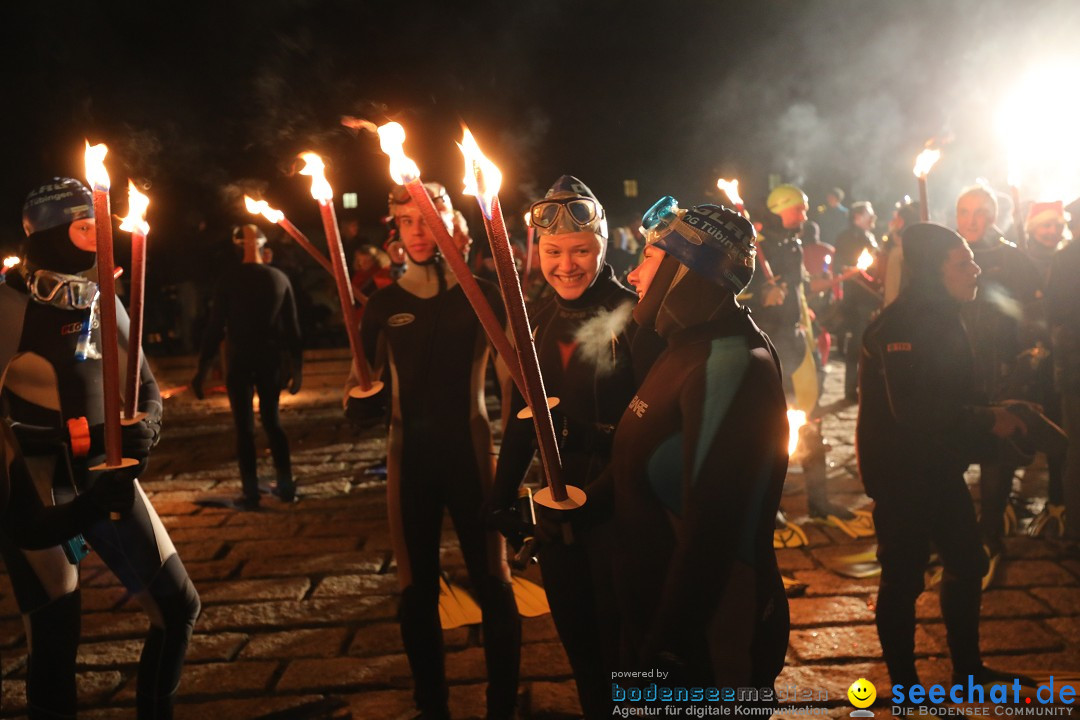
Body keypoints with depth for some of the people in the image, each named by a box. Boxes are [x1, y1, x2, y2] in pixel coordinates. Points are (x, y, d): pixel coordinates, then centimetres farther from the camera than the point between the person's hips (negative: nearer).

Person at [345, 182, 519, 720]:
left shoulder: (480, 294, 0)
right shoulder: (385, 304, 6)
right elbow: (362, 380, 10)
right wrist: (361, 402, -13)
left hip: (471, 456, -2)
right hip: (411, 461, 2)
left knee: (494, 586, 0)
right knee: (417, 591, 10)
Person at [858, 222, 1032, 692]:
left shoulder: (942, 318, 10)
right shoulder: (901, 326, -21)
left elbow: (952, 397, 13)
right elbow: (913, 410, -29)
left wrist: (990, 422, 1)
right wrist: (988, 421, -22)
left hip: (940, 469, 10)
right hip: (901, 474, -10)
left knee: (967, 565, 18)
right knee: (903, 579, 3)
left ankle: (968, 670, 36)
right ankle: (904, 687, 20)